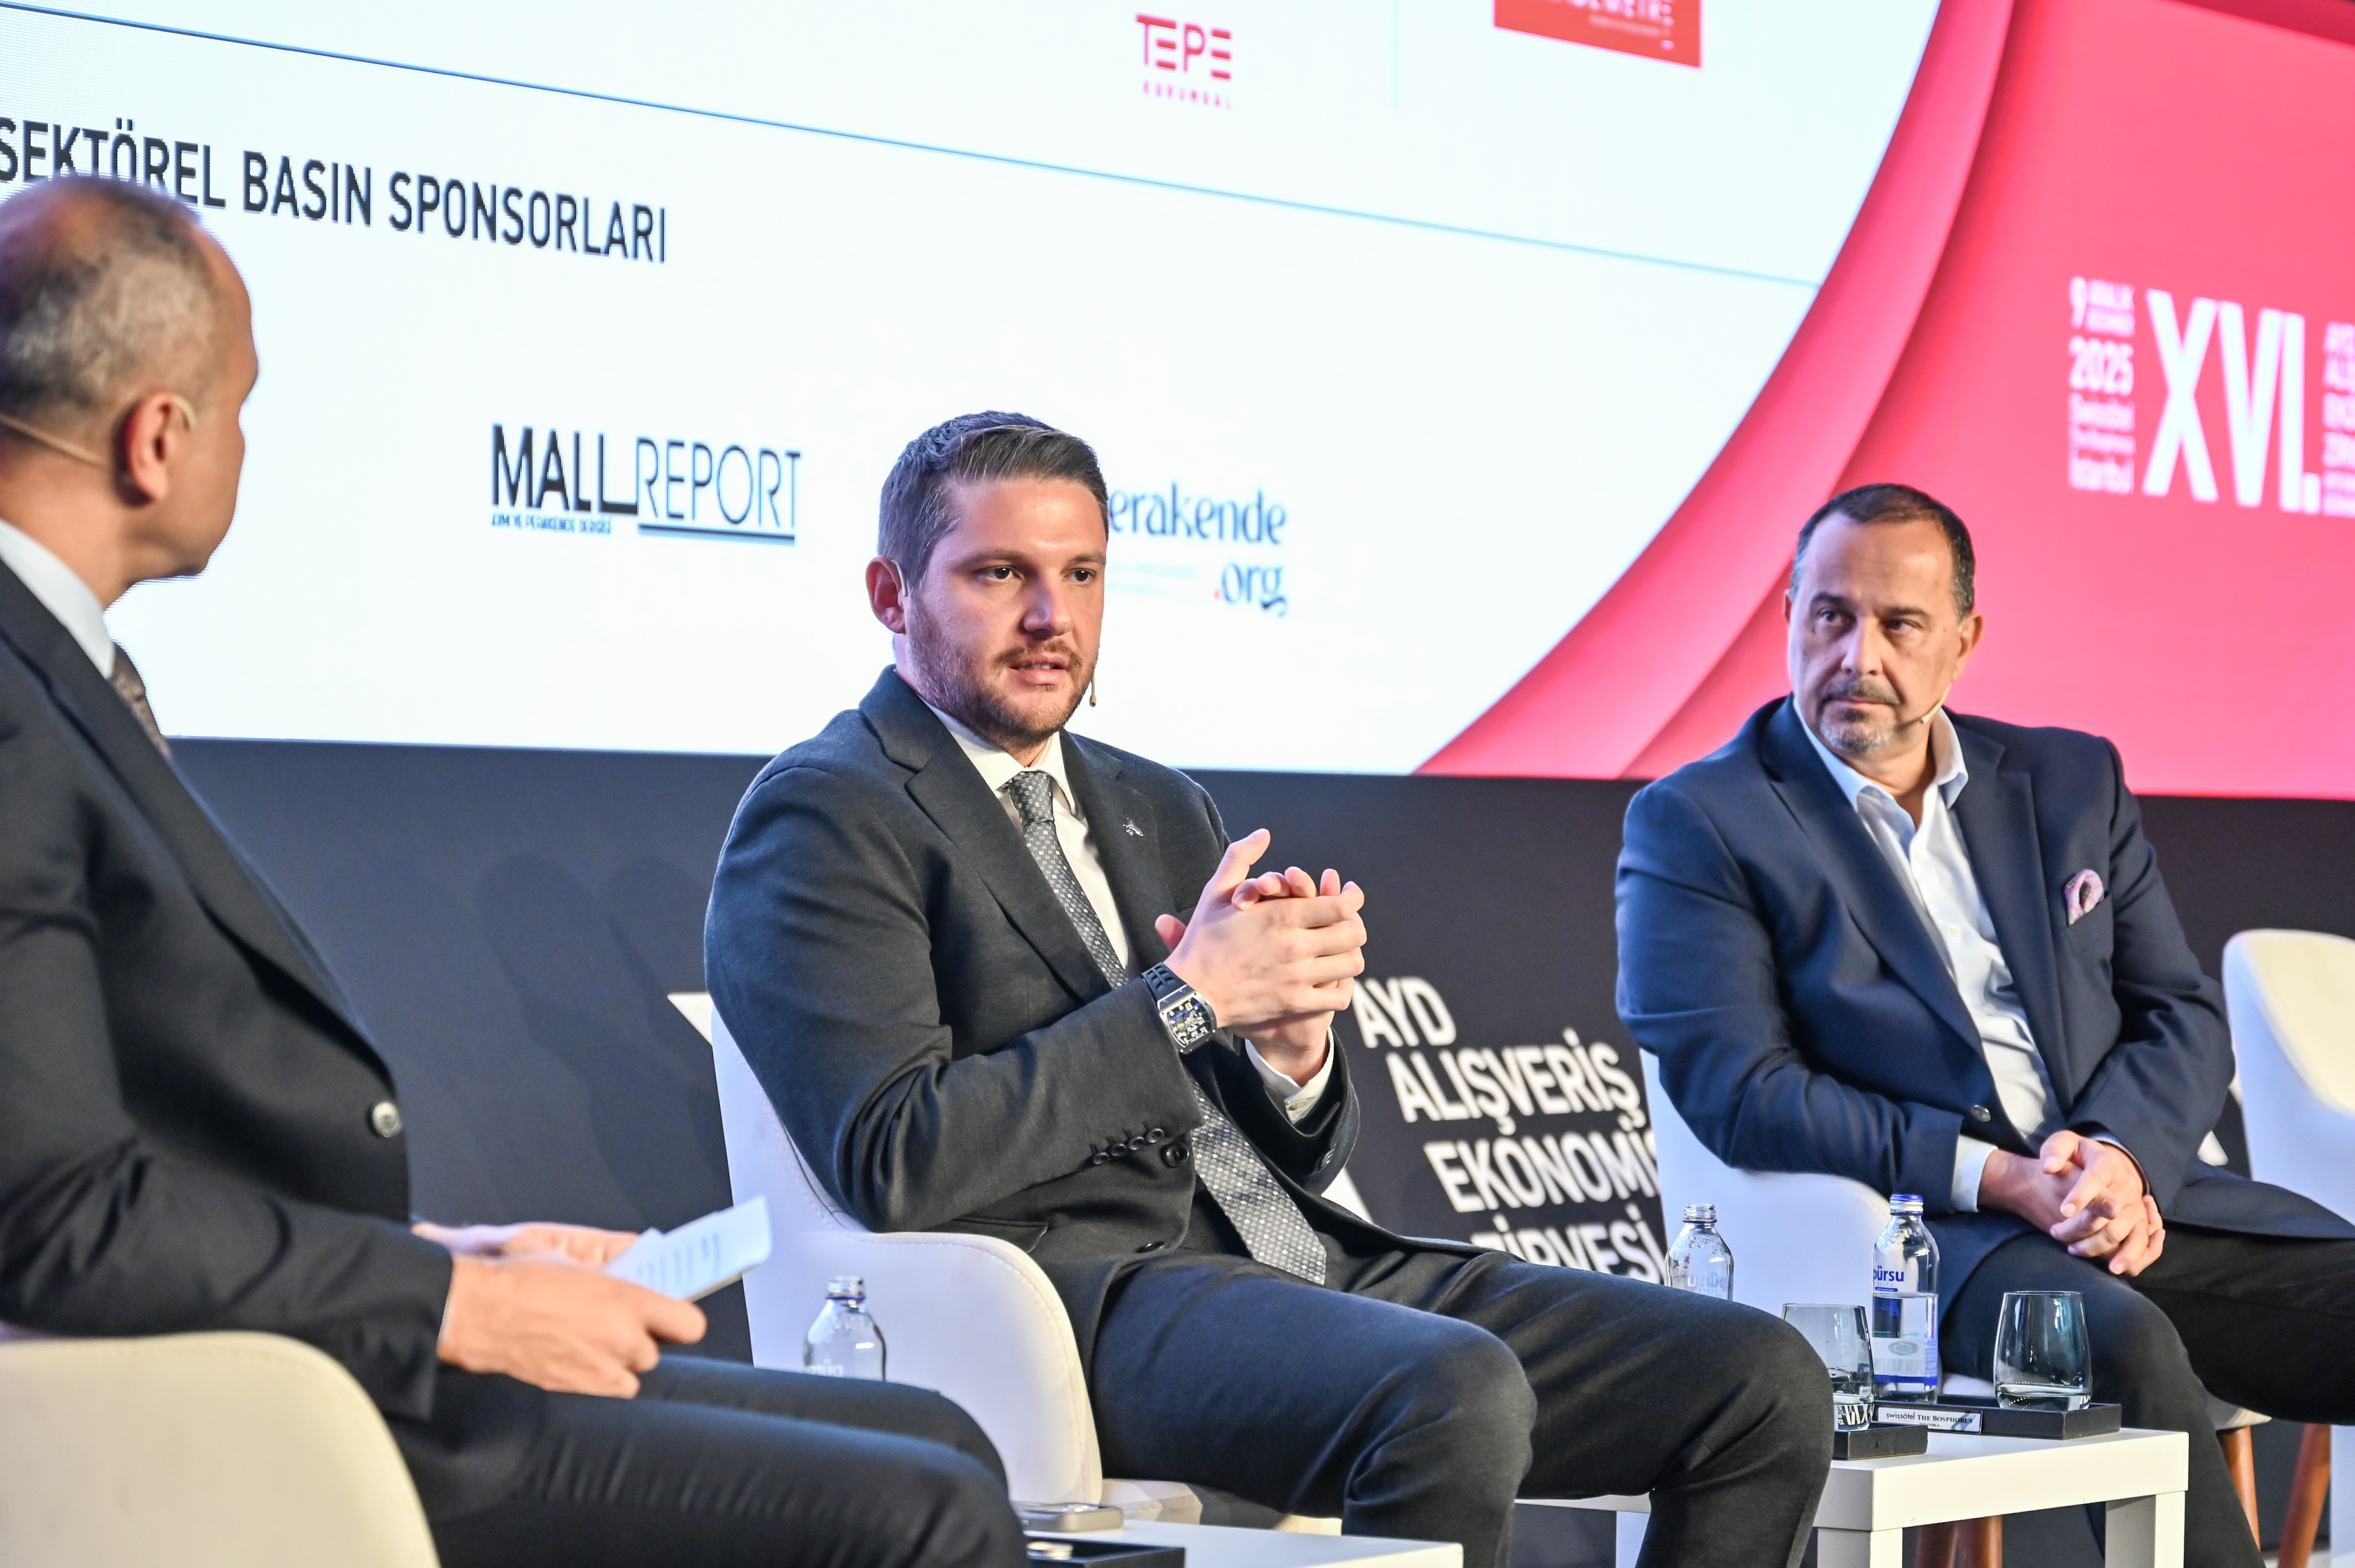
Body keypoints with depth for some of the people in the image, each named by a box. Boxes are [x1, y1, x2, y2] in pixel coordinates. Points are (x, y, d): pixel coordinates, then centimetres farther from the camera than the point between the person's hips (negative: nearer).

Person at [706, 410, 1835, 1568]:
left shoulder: (1162, 811, 25)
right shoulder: (822, 818, 1)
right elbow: (894, 1164, -14)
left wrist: (1293, 1055, -1)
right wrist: (1187, 998, -11)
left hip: (1306, 1258, 8)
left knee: (1766, 1384, -8)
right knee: (1458, 1395, -37)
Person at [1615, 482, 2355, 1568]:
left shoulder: (2072, 783, 19)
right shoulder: (1695, 825, 4)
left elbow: (2183, 1018, 16)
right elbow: (1739, 1092, -7)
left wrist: (2126, 1159, -8)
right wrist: (1993, 1179, -16)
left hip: (2138, 1193, 6)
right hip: (1917, 1227, -5)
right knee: (2124, 1350, -36)